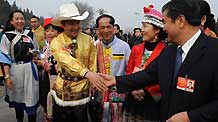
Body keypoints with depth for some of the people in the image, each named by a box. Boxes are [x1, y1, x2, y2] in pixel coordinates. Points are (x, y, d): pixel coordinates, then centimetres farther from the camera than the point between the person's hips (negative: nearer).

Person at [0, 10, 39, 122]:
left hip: (30, 68, 2)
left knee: (31, 96, 1)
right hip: (15, 69, -1)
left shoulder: (30, 34, 6)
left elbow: (37, 52, 18)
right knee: (18, 96, 12)